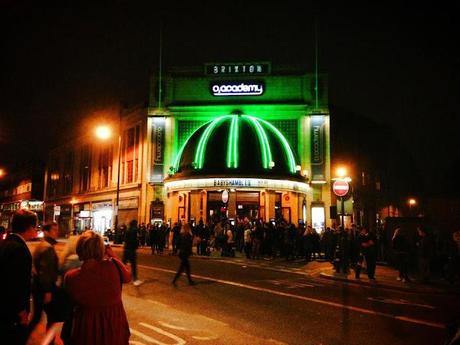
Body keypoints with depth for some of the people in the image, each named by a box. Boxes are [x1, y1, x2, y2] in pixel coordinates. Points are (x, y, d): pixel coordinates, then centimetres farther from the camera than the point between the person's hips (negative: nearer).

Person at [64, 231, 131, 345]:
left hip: (88, 327, 0)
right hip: (114, 322, 0)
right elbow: (127, 277, -1)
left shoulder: (71, 277, -23)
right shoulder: (113, 265, -25)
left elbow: (74, 300, -2)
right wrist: (112, 256, 3)